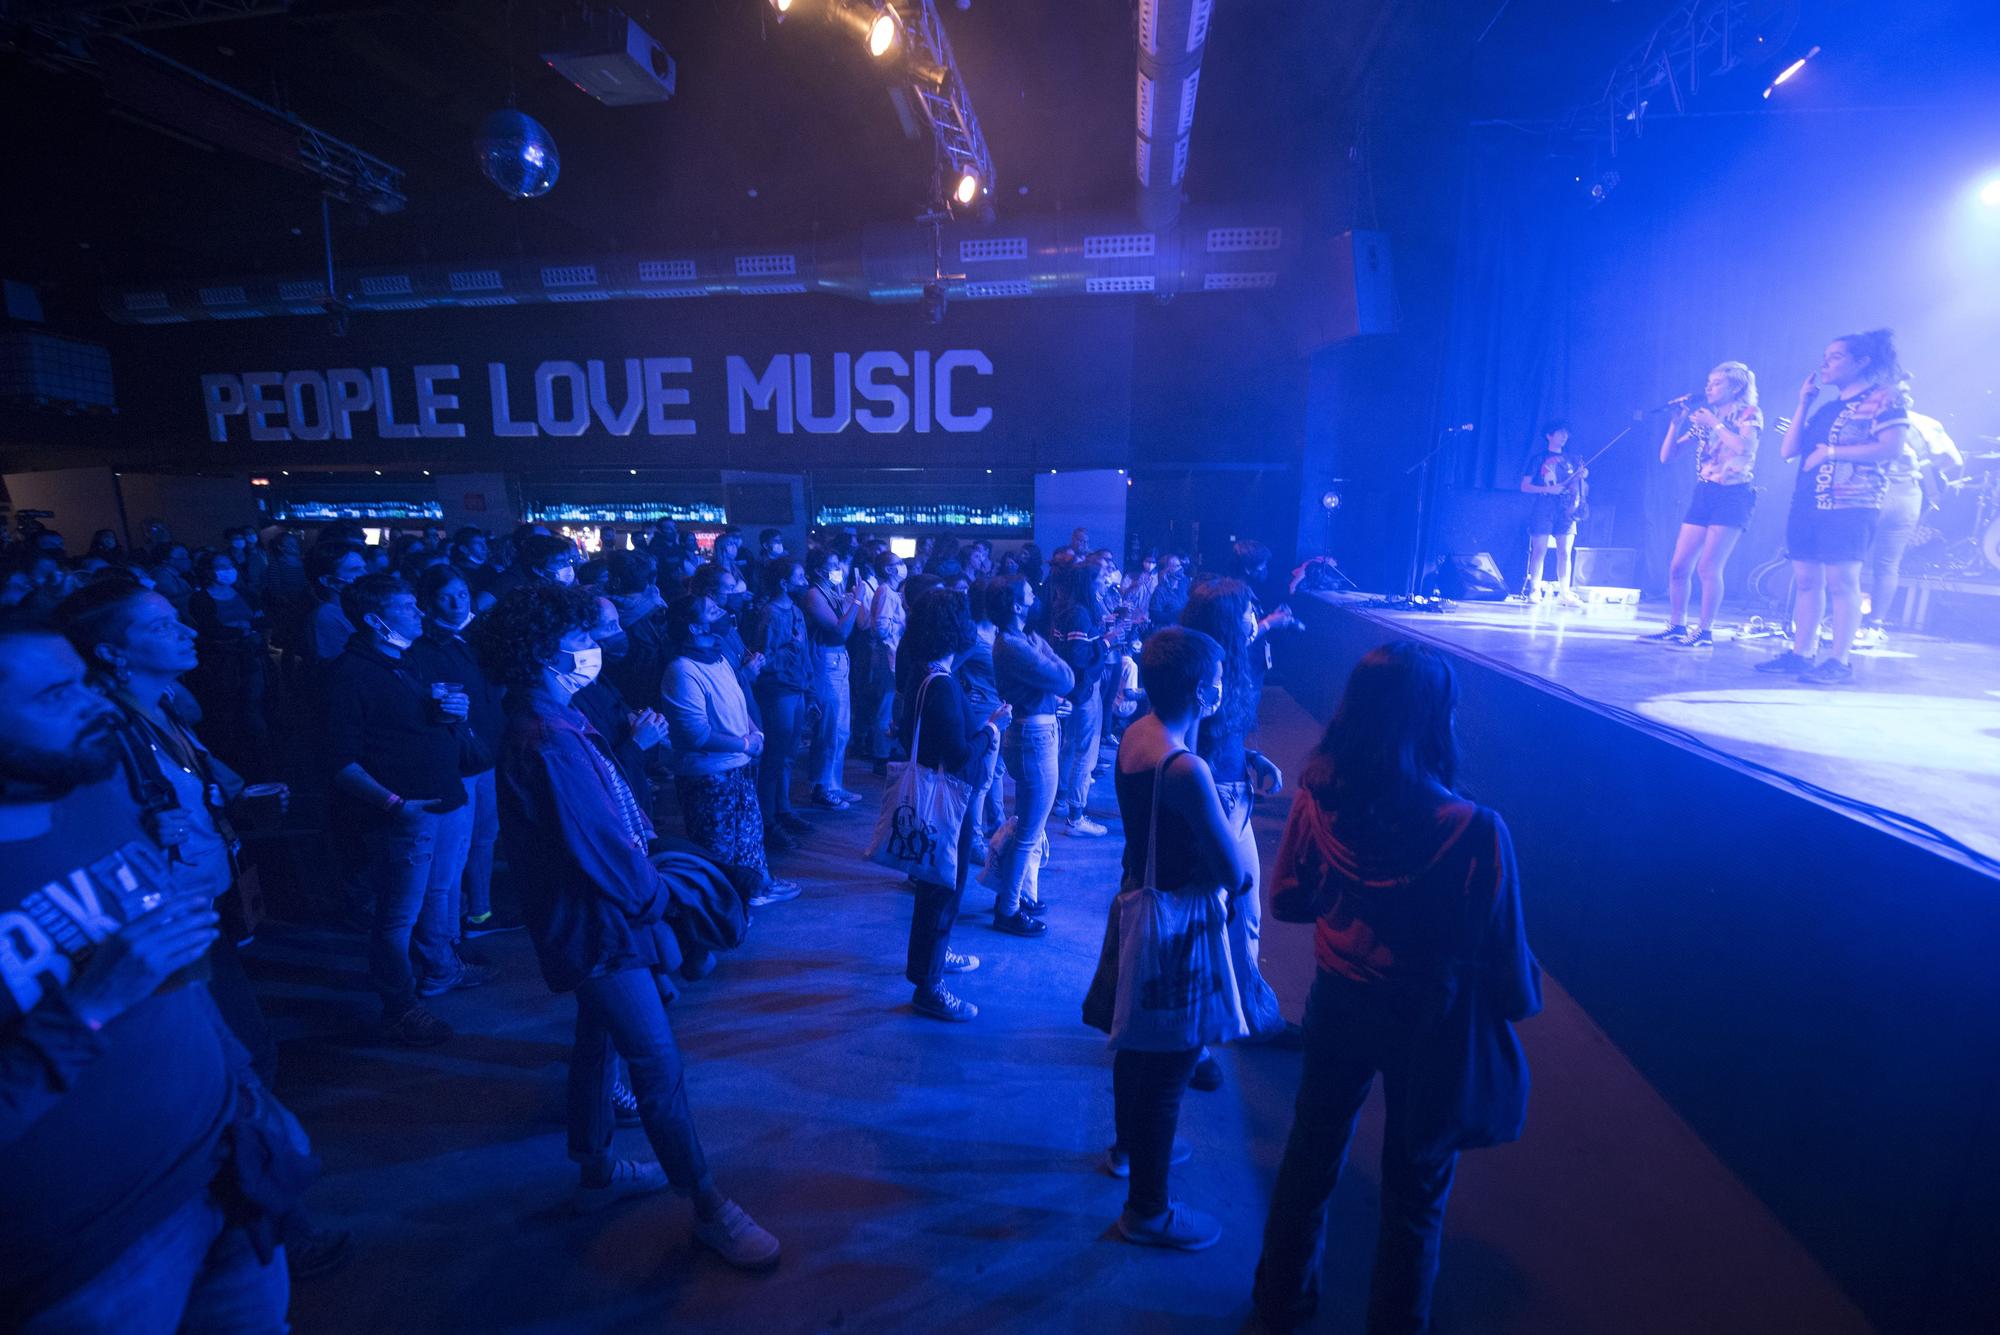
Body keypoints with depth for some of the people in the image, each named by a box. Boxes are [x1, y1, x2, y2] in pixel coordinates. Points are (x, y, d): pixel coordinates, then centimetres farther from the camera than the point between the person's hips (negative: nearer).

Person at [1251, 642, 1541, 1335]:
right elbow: (1507, 967, -19)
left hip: (1338, 1005, 4)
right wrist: (1525, 997, 3)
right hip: (1425, 1023, -3)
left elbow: (1287, 896, -5)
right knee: (1415, 1186, 24)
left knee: (1311, 1154, 27)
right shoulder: (1474, 831, -30)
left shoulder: (1317, 797, -20)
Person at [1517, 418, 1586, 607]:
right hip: (1544, 508, -4)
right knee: (1540, 550, -8)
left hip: (1565, 510, 4)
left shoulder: (1569, 460, 19)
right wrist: (1547, 489, -15)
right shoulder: (1538, 458, 5)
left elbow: (1574, 487, 19)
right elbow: (1525, 486, -2)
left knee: (1565, 553, -2)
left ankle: (1564, 593, -1)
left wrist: (1581, 477, -1)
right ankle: (1534, 591, -6)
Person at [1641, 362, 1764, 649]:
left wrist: (1716, 424, -11)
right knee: (1678, 566, 1)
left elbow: (1745, 447, -20)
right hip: (1704, 494, 6)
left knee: (1708, 566, -15)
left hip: (1733, 495, -6)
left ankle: (1705, 633, -10)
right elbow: (1666, 456, 11)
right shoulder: (1702, 417, 16)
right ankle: (1676, 628, 10)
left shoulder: (1749, 413, 0)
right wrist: (1677, 423, 0)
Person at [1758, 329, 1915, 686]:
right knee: (1806, 580, 6)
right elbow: (1789, 450, 12)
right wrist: (1803, 403, 12)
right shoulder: (1826, 407, 20)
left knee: (1841, 582, -8)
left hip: (1850, 505, -7)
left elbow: (1893, 446, -14)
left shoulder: (1884, 397, -2)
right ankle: (1800, 654, 10)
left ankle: (1839, 662, -6)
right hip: (1807, 503, 7)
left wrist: (1830, 452, -15)